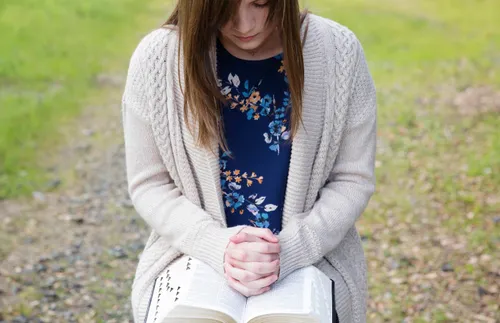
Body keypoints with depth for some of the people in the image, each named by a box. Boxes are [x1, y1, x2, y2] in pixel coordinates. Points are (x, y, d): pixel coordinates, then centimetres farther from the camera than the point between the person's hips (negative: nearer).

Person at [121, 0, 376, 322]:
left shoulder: (338, 51, -9)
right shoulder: (157, 57, -10)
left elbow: (352, 179, -3)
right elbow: (149, 184, -3)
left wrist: (288, 251, -19)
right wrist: (218, 246, -20)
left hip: (311, 259, 0)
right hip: (196, 259, 0)